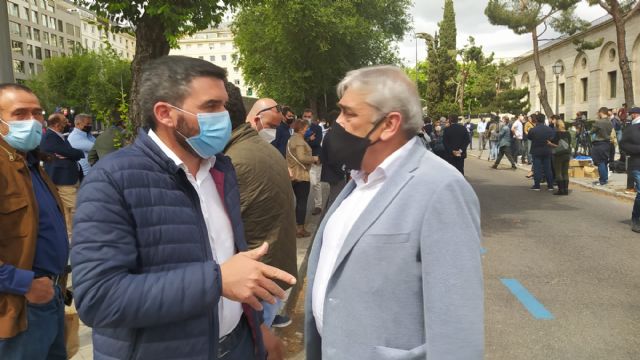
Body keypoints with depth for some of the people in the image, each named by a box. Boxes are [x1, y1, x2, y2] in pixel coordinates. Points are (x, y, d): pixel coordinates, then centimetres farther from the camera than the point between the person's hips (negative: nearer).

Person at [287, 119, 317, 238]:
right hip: (301, 175, -10)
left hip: (294, 174, 10)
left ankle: (297, 223, 24)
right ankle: (300, 228, 0)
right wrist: (314, 158, -11)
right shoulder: (299, 141, -16)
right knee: (302, 201, -3)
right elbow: (301, 158, -26)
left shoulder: (292, 139, 15)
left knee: (299, 200, 18)